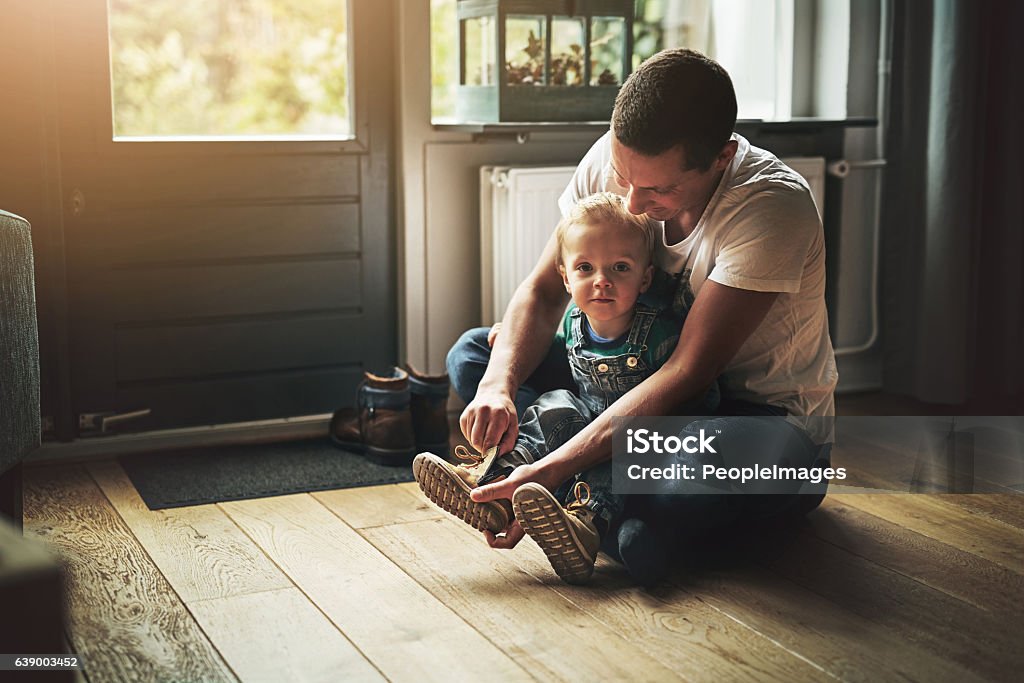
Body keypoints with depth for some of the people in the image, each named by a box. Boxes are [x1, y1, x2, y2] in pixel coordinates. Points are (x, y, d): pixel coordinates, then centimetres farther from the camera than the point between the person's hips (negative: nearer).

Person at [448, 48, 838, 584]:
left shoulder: (773, 207, -29)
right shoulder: (613, 161, -12)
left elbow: (688, 372, -31)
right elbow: (543, 290, -7)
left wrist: (552, 470, -38)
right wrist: (499, 385, -29)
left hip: (761, 414, -5)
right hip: (644, 389, 6)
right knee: (473, 353, -5)